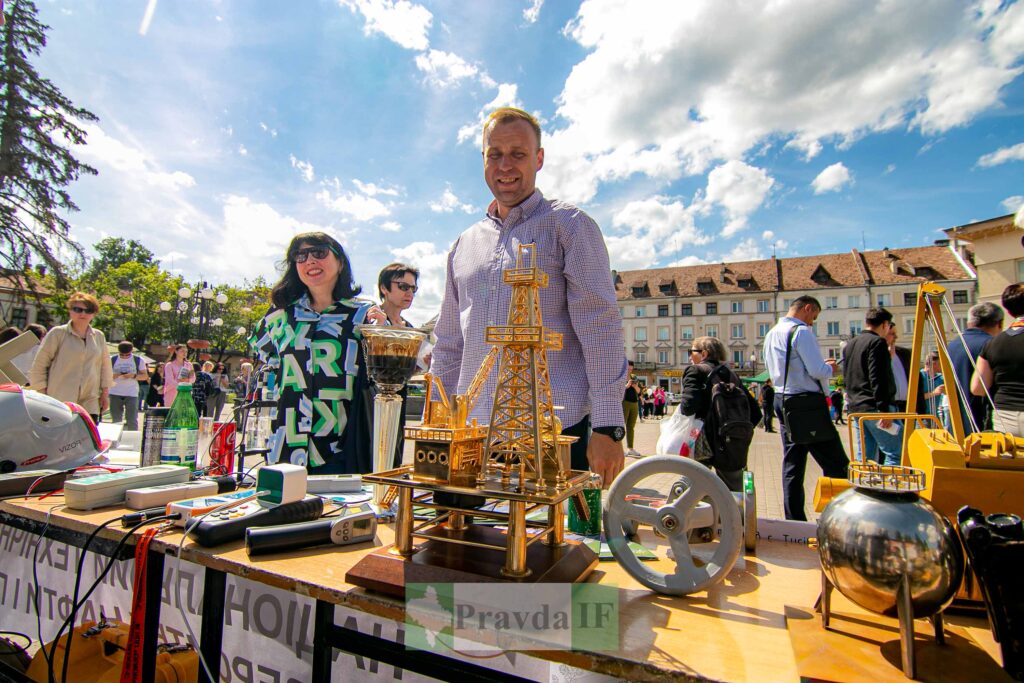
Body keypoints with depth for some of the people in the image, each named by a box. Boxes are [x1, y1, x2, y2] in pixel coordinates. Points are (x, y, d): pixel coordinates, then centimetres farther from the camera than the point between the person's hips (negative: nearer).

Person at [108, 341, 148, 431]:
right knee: (116, 419, 8)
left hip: (132, 394, -2)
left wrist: (133, 375, -14)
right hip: (115, 393, 2)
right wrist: (115, 375, -15)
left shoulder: (138, 360, 2)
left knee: (132, 420, -4)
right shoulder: (112, 359, 4)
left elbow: (145, 376, 4)